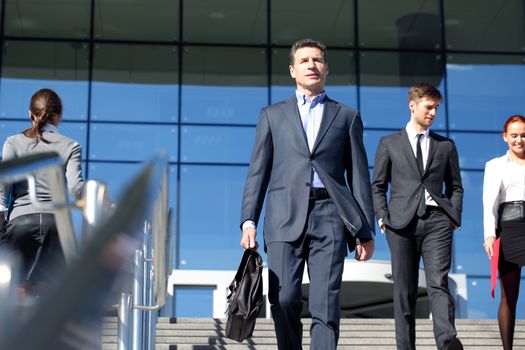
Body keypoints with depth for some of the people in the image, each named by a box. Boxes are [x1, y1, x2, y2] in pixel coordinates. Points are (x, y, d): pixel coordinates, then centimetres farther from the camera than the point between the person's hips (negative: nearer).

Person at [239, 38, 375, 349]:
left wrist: (366, 231, 6)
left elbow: (359, 176, 12)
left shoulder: (347, 117, 16)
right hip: (285, 218, 1)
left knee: (326, 305, -7)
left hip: (329, 218, -1)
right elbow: (258, 171, 13)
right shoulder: (273, 115, 18)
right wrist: (249, 221, 0)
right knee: (284, 301, -4)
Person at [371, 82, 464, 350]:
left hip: (437, 221, 0)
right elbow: (377, 186, 11)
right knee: (404, 291, 0)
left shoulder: (446, 146, 17)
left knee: (438, 284, -15)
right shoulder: (389, 144, 13)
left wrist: (454, 217, 6)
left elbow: (455, 187, 20)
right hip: (402, 223, 0)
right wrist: (383, 218, -1)